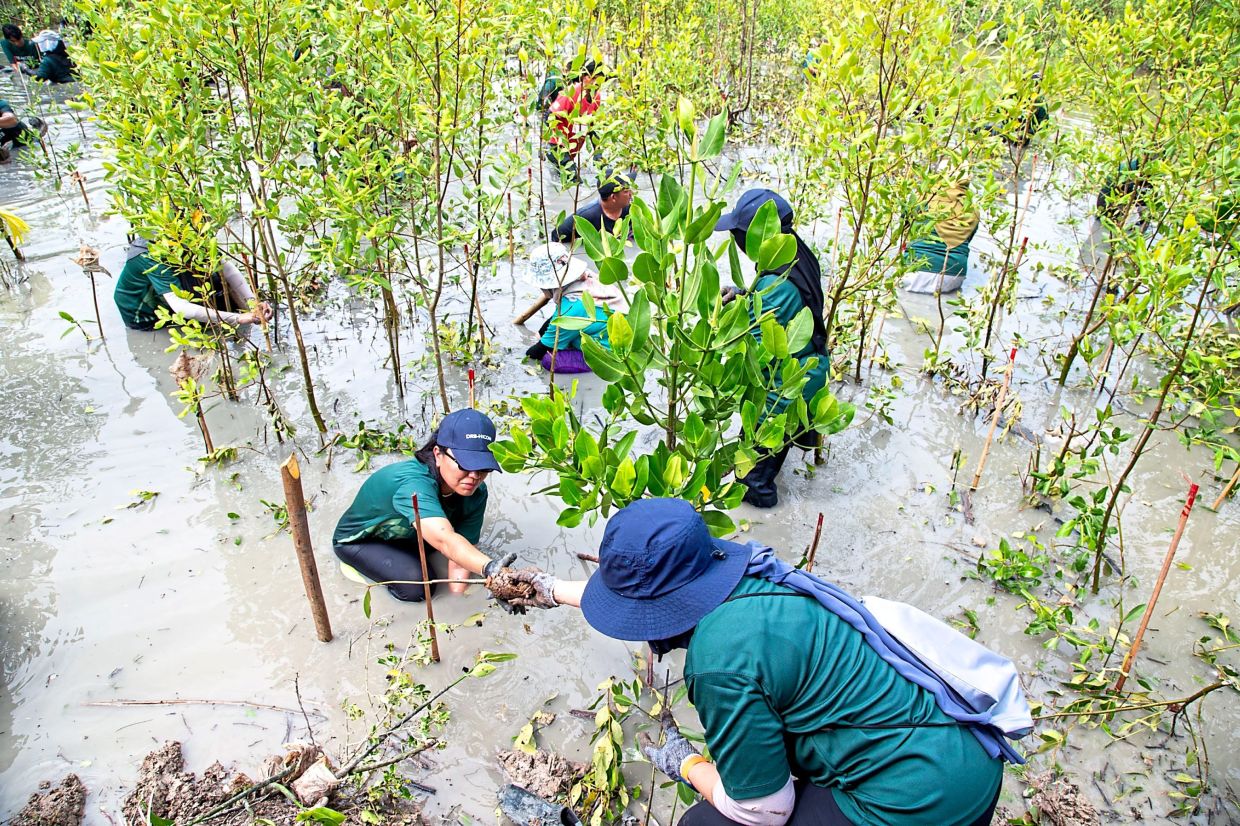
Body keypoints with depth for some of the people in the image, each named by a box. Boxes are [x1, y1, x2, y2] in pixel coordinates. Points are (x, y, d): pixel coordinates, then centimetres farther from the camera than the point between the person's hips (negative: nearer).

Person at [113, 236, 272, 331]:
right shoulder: (154, 256, -38)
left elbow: (227, 269, -29)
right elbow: (180, 307, -48)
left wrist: (252, 304, -44)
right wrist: (237, 319, -54)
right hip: (143, 315, -5)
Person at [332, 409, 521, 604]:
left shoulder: (476, 492, -21)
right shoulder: (413, 484, -44)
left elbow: (460, 550, -19)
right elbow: (445, 541, -60)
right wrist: (490, 568, -77)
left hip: (408, 535, 7)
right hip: (358, 541, -7)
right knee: (418, 584, -28)